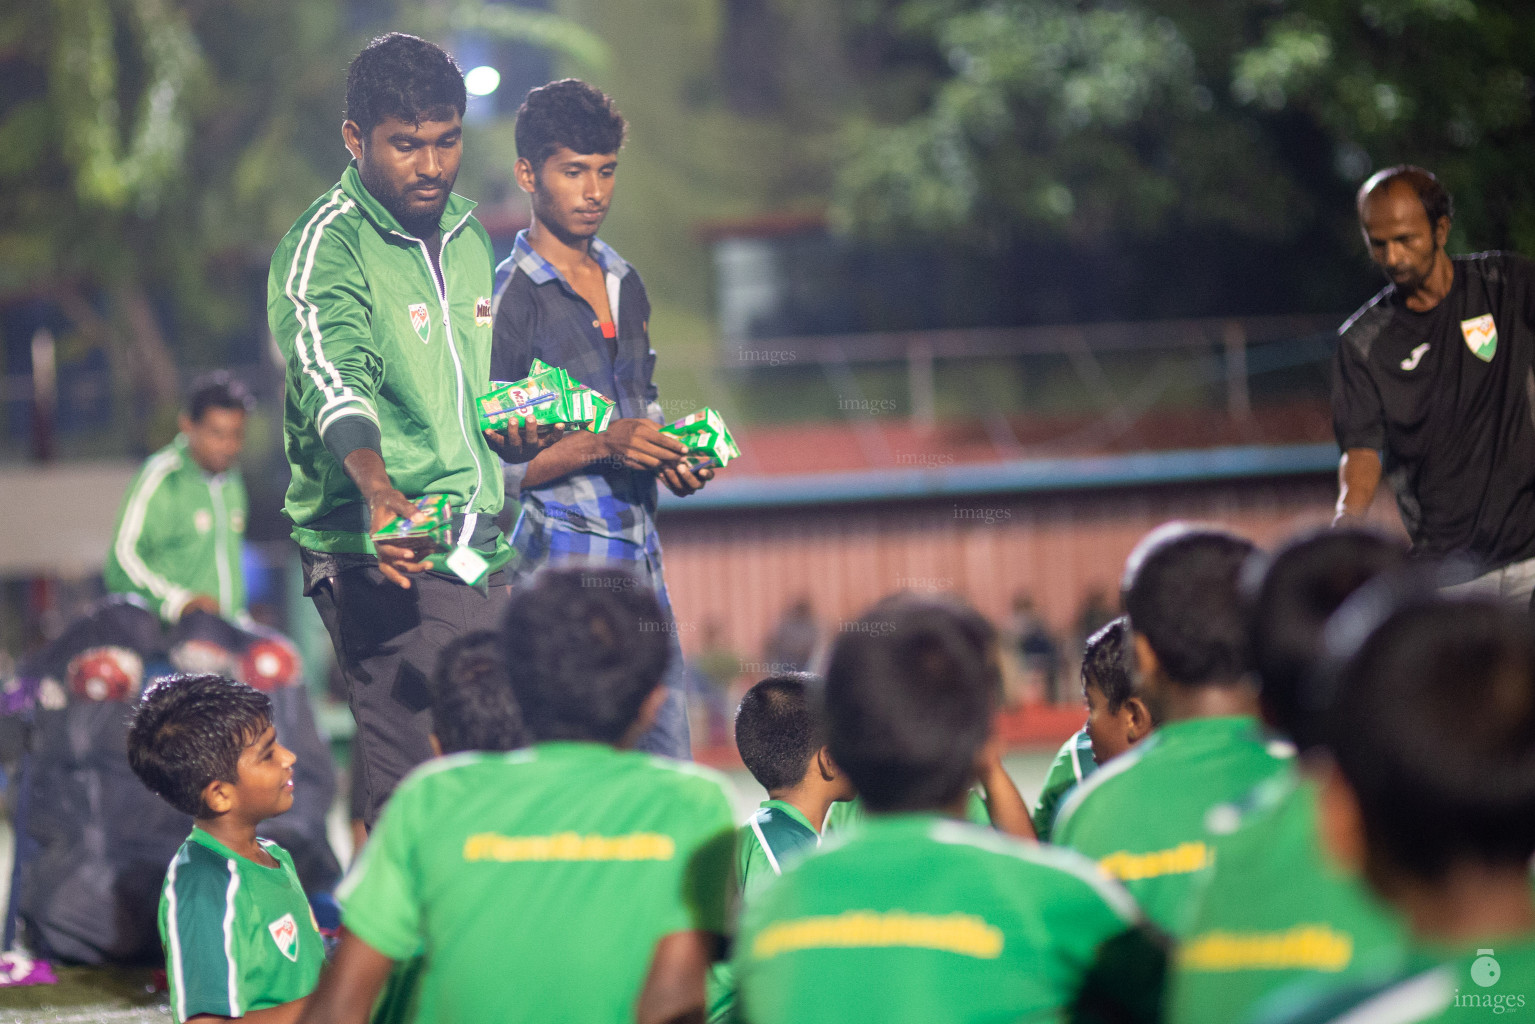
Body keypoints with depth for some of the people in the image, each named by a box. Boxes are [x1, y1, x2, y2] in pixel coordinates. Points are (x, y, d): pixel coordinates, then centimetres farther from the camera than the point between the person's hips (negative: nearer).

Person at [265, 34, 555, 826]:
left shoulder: (469, 238, 16)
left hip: (482, 553, 8)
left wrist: (511, 425, 7)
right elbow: (334, 378, -27)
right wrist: (377, 488, -45)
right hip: (386, 560, -8)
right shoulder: (322, 249, -9)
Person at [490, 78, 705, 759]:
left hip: (640, 551, 8)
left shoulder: (625, 284, 17)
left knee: (668, 772, 4)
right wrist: (601, 446, -20)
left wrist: (669, 457, 8)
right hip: (563, 555, -8)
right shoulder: (508, 298, -7)